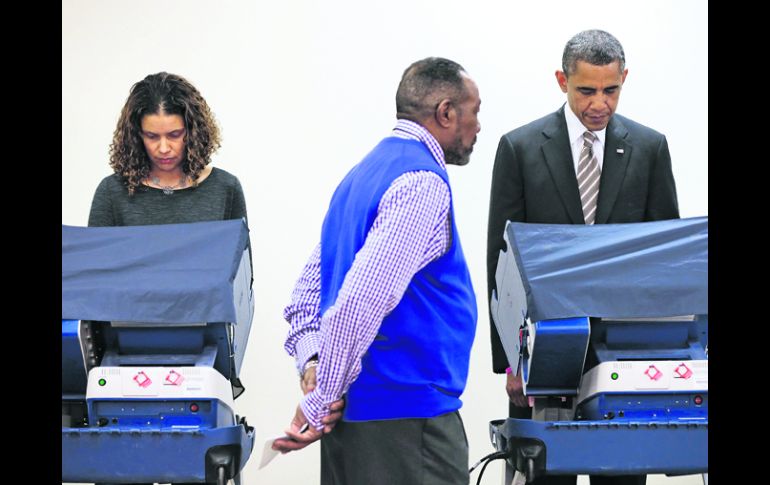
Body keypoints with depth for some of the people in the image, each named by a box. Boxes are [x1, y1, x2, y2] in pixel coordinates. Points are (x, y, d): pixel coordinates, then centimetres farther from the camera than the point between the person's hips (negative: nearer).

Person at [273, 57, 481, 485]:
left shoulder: (364, 174, 17)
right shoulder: (423, 184, -14)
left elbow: (309, 289, 18)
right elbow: (364, 298, -24)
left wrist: (313, 364, 3)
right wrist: (322, 400, -17)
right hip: (405, 414, -9)